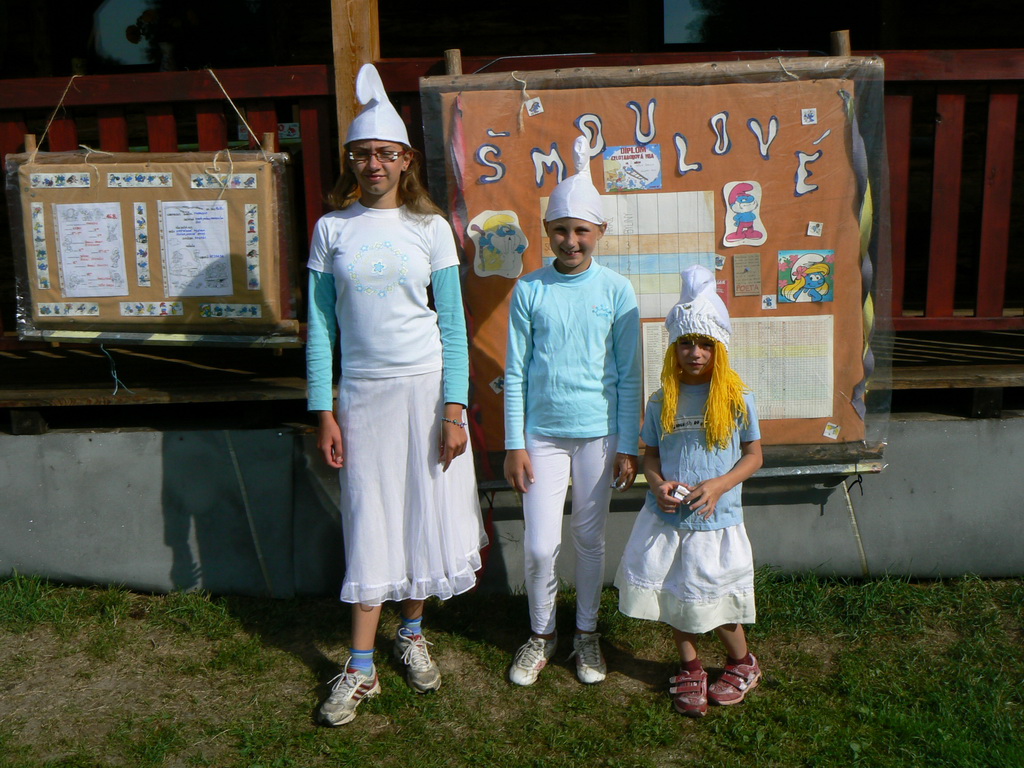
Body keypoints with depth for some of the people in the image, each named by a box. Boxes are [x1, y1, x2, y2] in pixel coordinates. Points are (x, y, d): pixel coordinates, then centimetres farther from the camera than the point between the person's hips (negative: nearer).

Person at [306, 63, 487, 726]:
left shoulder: (430, 227, 1)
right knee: (370, 521, 4)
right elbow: (321, 325, 4)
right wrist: (324, 411, -1)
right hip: (363, 392, 1)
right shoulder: (332, 229, 4)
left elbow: (453, 324, 0)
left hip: (427, 385, 0)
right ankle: (362, 667, 14)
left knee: (427, 511, 7)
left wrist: (455, 409, -6)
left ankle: (411, 633, 30)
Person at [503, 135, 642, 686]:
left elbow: (628, 376, 1)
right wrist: (514, 444, -2)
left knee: (590, 541, 12)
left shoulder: (616, 291, -2)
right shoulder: (529, 291, -1)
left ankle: (586, 632, 32)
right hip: (542, 433, 0)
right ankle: (541, 632, 25)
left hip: (598, 433, 0)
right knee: (540, 545, 1)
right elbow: (515, 373, 1)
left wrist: (628, 447, 0)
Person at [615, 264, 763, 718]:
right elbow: (650, 455, 7)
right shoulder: (661, 402, -1)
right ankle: (690, 669, 34)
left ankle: (743, 664, 35)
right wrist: (658, 484, -14)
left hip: (716, 518, -2)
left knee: (716, 599, 7)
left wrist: (717, 485, -16)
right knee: (674, 595, 12)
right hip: (666, 516, 3)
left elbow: (753, 456, -2)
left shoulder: (736, 399, -7)